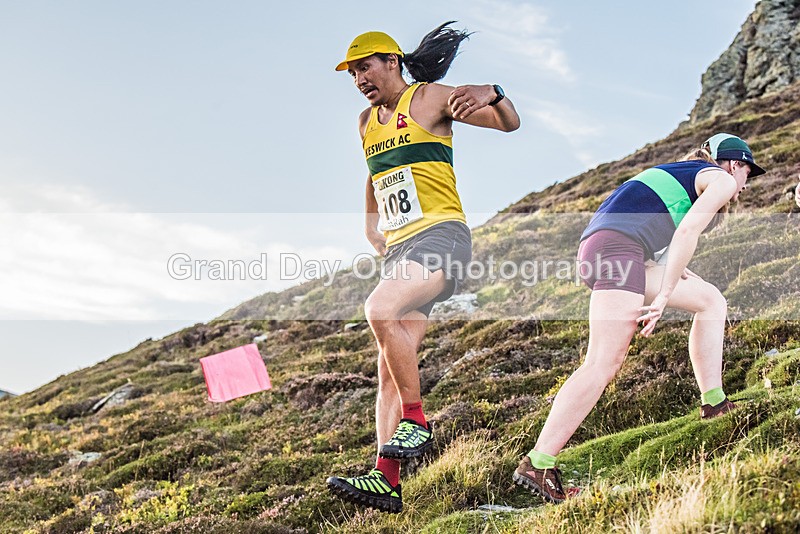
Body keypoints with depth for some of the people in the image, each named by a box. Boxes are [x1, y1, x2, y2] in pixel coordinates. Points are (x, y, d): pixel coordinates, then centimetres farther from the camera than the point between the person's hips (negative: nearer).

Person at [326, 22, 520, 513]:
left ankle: (417, 422, -19)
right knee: (391, 369, -3)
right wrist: (372, 226, 32)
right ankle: (386, 481, -6)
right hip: (398, 250, 7)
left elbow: (510, 123, -7)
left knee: (380, 309, -32)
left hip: (440, 235, -7)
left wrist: (492, 94, -28)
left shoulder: (429, 98, 0)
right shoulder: (367, 123, 20)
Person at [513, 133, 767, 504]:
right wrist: (663, 296, -12)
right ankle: (537, 465, -20)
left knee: (711, 301, 19)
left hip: (596, 248, 10)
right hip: (618, 246, -10)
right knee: (603, 363, -16)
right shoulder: (722, 179, 10)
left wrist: (677, 272, 25)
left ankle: (714, 405, 18)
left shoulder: (682, 174, 35)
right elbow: (687, 231, -8)